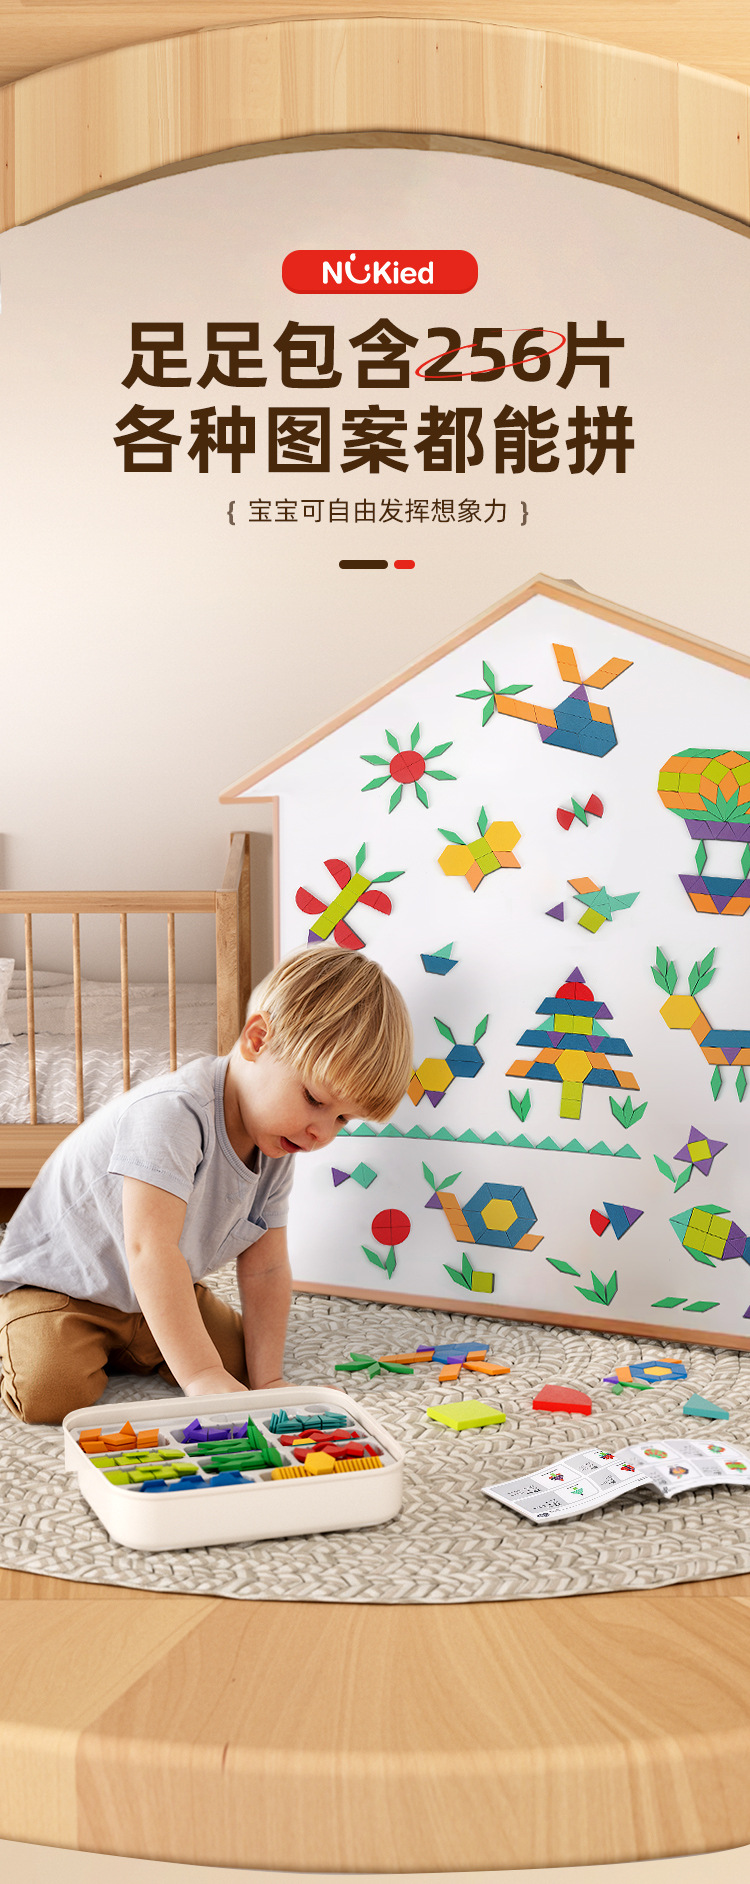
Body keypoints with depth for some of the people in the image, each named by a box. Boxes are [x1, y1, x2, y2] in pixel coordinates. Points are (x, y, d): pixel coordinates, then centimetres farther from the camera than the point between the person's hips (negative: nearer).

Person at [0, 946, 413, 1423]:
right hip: (56, 1276, -7)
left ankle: (116, 1346, 15)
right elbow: (149, 1250, -43)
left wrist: (266, 1380, -17)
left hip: (156, 1293, 7)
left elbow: (265, 1271, -7)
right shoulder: (170, 1113, -36)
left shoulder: (276, 1154, -9)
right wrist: (201, 1375, -45)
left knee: (237, 1357, -5)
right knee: (51, 1394, -27)